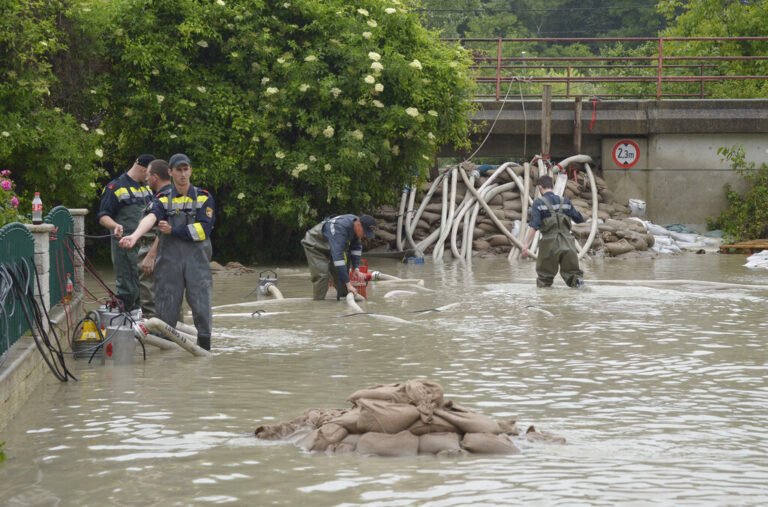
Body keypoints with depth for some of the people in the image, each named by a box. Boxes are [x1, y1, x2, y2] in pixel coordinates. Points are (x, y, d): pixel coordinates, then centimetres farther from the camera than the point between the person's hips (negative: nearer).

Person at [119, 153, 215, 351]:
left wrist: (173, 231, -10)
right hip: (169, 259, 1)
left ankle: (204, 347, 4)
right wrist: (134, 236, -35)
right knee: (166, 306, 0)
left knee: (201, 305, -5)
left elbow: (204, 229, -6)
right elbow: (151, 218, -15)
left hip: (197, 260, -1)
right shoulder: (162, 199, 6)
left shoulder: (203, 198, 6)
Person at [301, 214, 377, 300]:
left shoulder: (356, 223, -14)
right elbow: (338, 256, -47)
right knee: (321, 275, -21)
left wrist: (356, 268, -11)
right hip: (315, 245, -8)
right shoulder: (340, 228, -42)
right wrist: (348, 284, -48)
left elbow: (356, 248, 1)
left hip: (329, 247, 8)